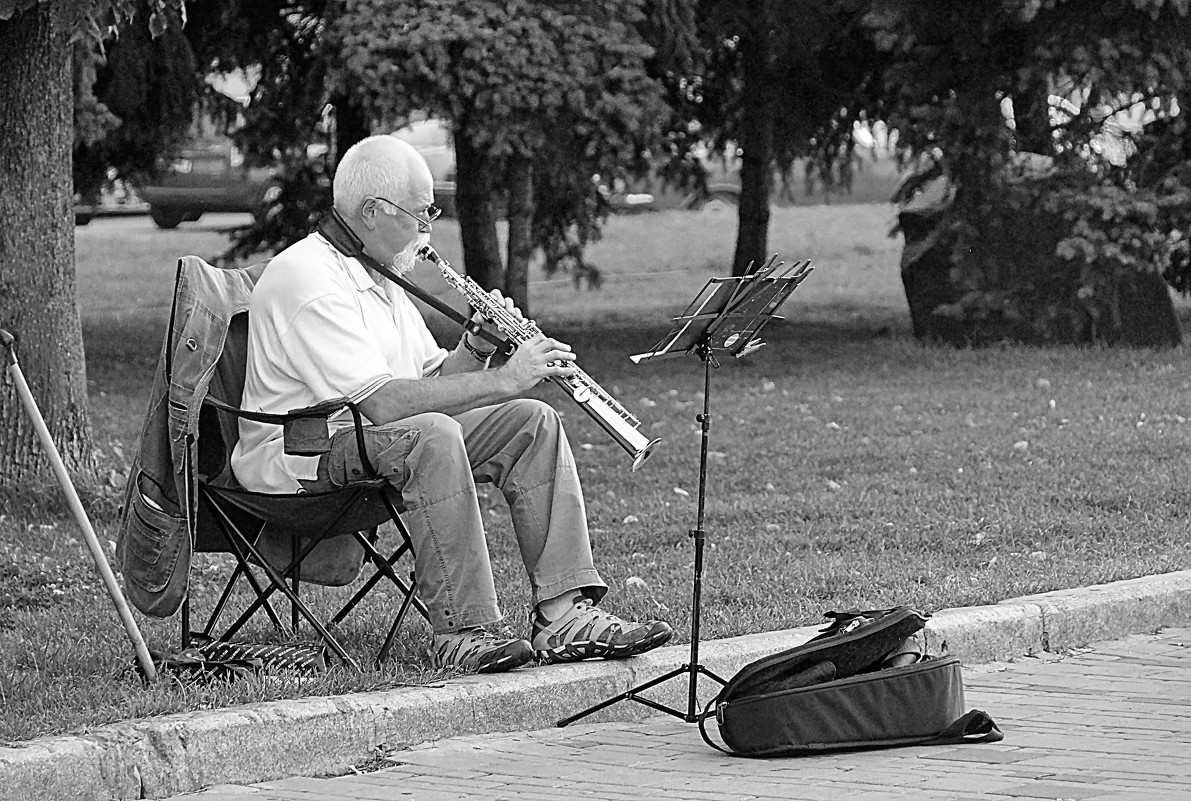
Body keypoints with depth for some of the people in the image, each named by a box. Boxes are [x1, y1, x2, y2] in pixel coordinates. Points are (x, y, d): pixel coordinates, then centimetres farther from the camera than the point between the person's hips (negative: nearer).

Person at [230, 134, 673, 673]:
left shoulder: (378, 279, 15)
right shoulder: (308, 279, -20)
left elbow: (431, 383, 18)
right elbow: (382, 402, -29)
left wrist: (476, 349, -3)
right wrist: (502, 381, -26)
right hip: (299, 454, -10)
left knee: (532, 422, -4)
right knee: (432, 435, -37)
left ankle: (564, 615, -13)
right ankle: (462, 633, -32)